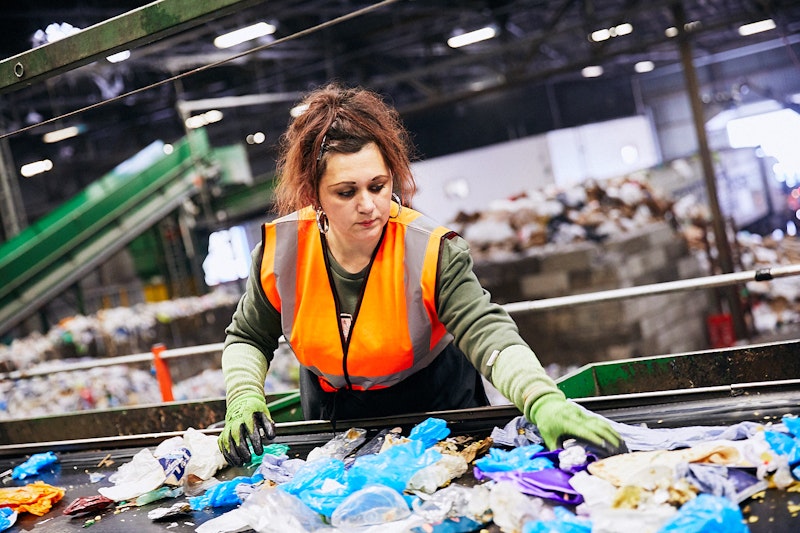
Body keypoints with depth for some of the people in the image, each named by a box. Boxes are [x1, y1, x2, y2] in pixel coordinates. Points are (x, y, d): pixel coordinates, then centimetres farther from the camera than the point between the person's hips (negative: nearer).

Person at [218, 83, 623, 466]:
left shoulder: (432, 252, -27)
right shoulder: (280, 249, -18)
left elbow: (488, 335, -38)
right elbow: (248, 338, -1)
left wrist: (543, 401, -55)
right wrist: (244, 398, -19)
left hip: (435, 408, -2)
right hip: (332, 413, 2)